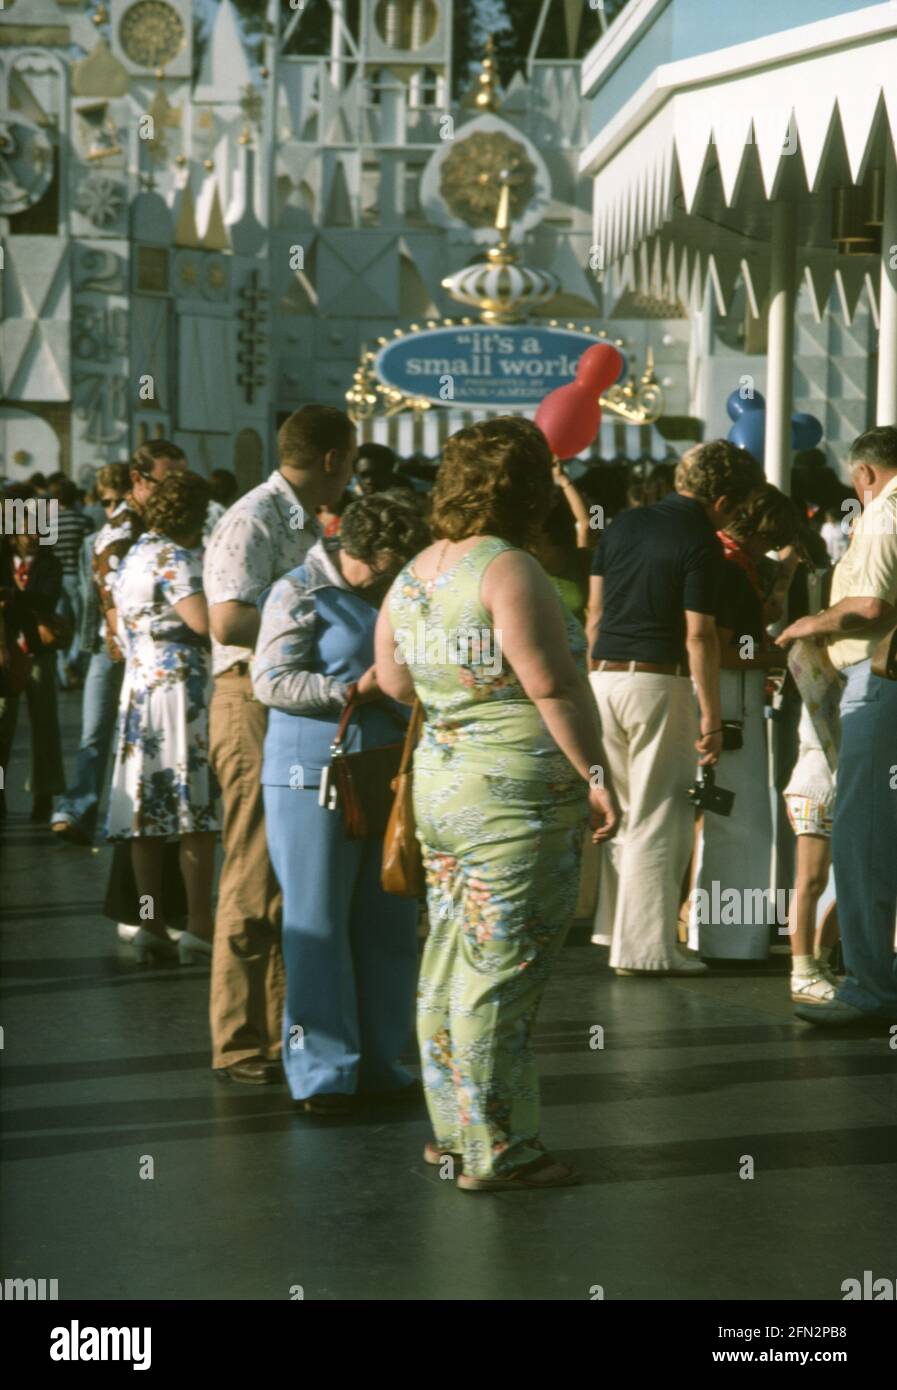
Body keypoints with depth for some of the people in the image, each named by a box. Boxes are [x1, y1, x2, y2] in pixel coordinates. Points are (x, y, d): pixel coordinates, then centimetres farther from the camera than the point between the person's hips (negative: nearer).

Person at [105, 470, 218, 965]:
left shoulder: (133, 556, 16)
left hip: (137, 688, 9)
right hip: (183, 691, -8)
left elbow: (121, 627, 23)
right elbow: (203, 620, -23)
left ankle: (152, 926, 7)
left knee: (147, 812, 6)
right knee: (197, 813, -6)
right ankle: (199, 927, -7)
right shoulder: (175, 558, -11)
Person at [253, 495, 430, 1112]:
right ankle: (322, 1070, 4)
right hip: (315, 779, -7)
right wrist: (352, 691, -19)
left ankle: (379, 1058, 17)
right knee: (318, 925, -2)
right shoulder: (302, 593, -7)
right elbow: (269, 680, -14)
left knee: (389, 922, 8)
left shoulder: (391, 595, 16)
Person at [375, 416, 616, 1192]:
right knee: (503, 971, -3)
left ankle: (453, 1129, 25)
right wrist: (594, 775, -12)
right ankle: (497, 1153, 2)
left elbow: (394, 683, 18)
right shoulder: (509, 569, -15)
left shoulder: (414, 575, 10)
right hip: (520, 789, -9)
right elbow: (554, 687, -19)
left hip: (440, 781, 9)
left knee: (453, 961, 15)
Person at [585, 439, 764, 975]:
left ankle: (615, 925, 26)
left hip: (604, 677, 7)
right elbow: (699, 636, -14)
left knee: (621, 810, 18)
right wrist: (712, 715, -12)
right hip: (659, 683, -7)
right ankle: (646, 947, 1)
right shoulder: (701, 545, -10)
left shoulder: (626, 524, 9)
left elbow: (594, 613, 12)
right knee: (659, 819, 0)